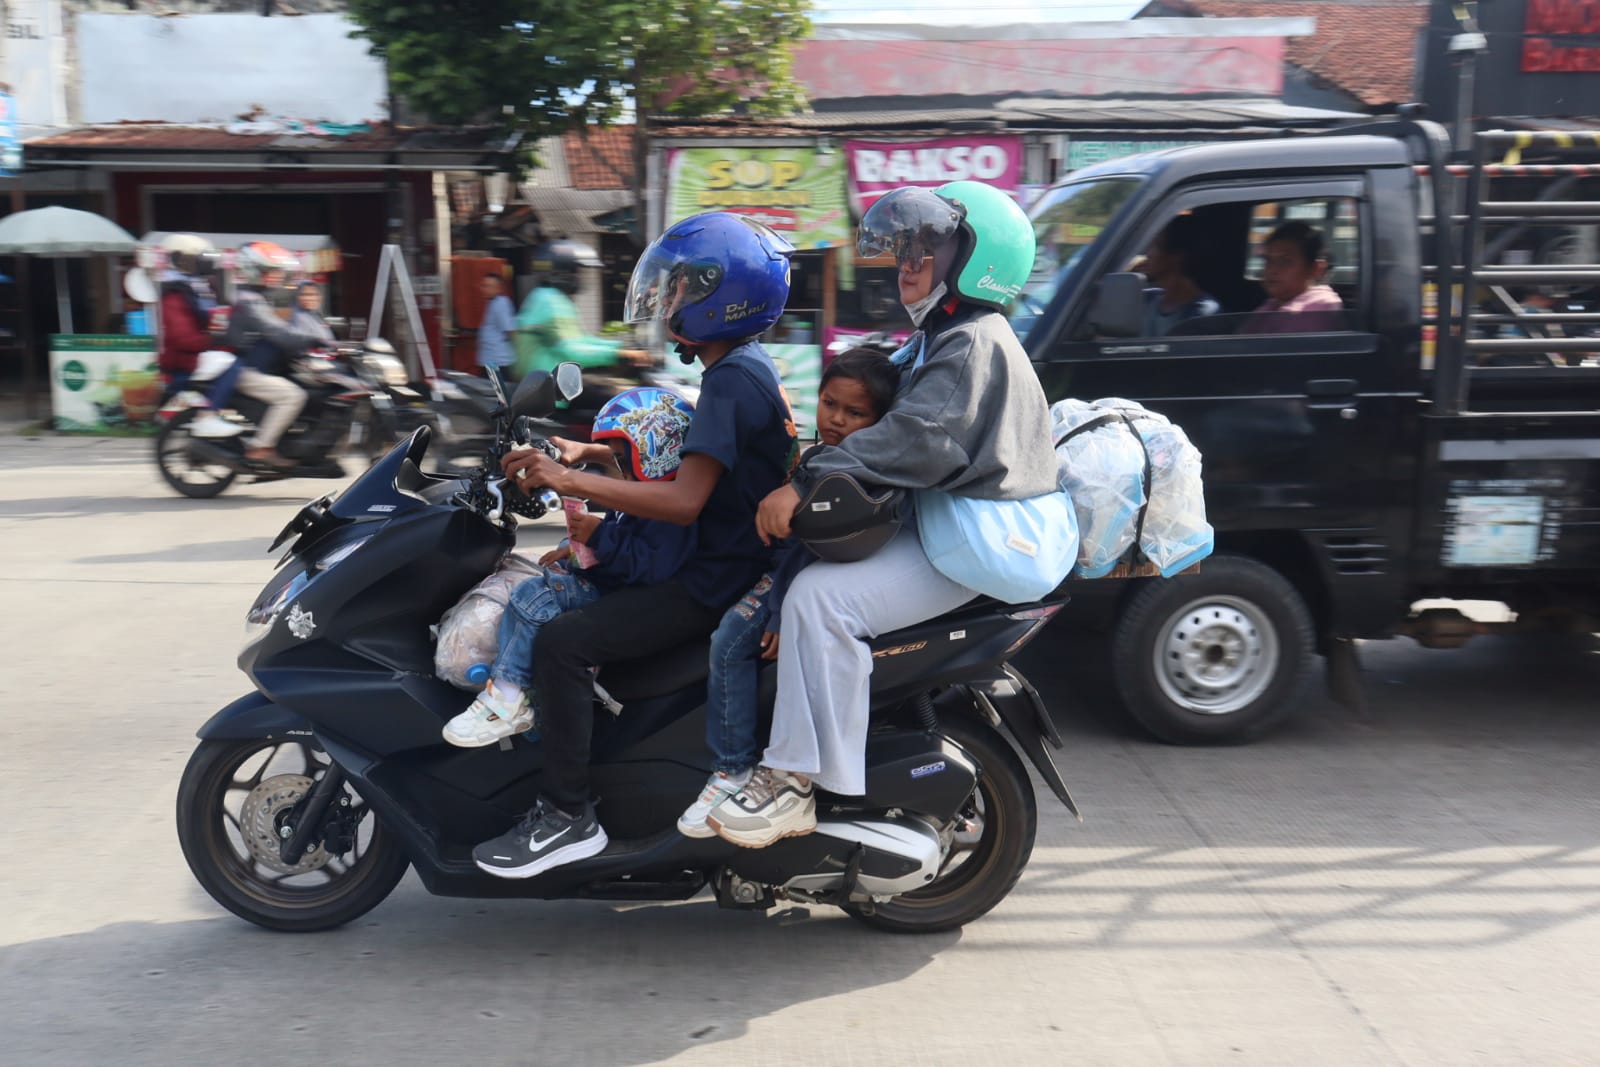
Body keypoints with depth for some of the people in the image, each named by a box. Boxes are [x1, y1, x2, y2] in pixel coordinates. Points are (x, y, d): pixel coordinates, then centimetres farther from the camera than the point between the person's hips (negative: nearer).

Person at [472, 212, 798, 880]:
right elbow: (689, 460, 23)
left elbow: (684, 500, -27)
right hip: (726, 564, 11)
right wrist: (587, 452, 12)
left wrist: (569, 481, -27)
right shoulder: (748, 368, 14)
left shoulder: (732, 380, -18)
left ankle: (568, 813, -11)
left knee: (562, 642, -20)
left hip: (717, 581, -11)